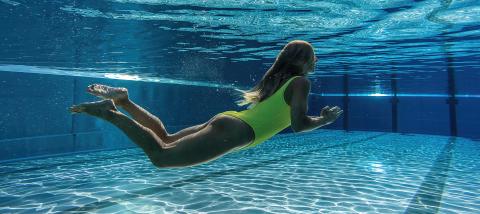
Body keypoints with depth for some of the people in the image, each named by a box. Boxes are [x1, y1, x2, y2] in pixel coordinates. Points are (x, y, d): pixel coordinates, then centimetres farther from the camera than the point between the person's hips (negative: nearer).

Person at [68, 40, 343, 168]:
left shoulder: (276, 78, 23)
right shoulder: (300, 82, -2)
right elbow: (299, 125, -13)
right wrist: (325, 119, 5)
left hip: (225, 121, 9)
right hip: (231, 133, -9)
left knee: (165, 140, 19)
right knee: (160, 156, -8)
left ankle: (123, 99, 13)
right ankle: (108, 112, -10)